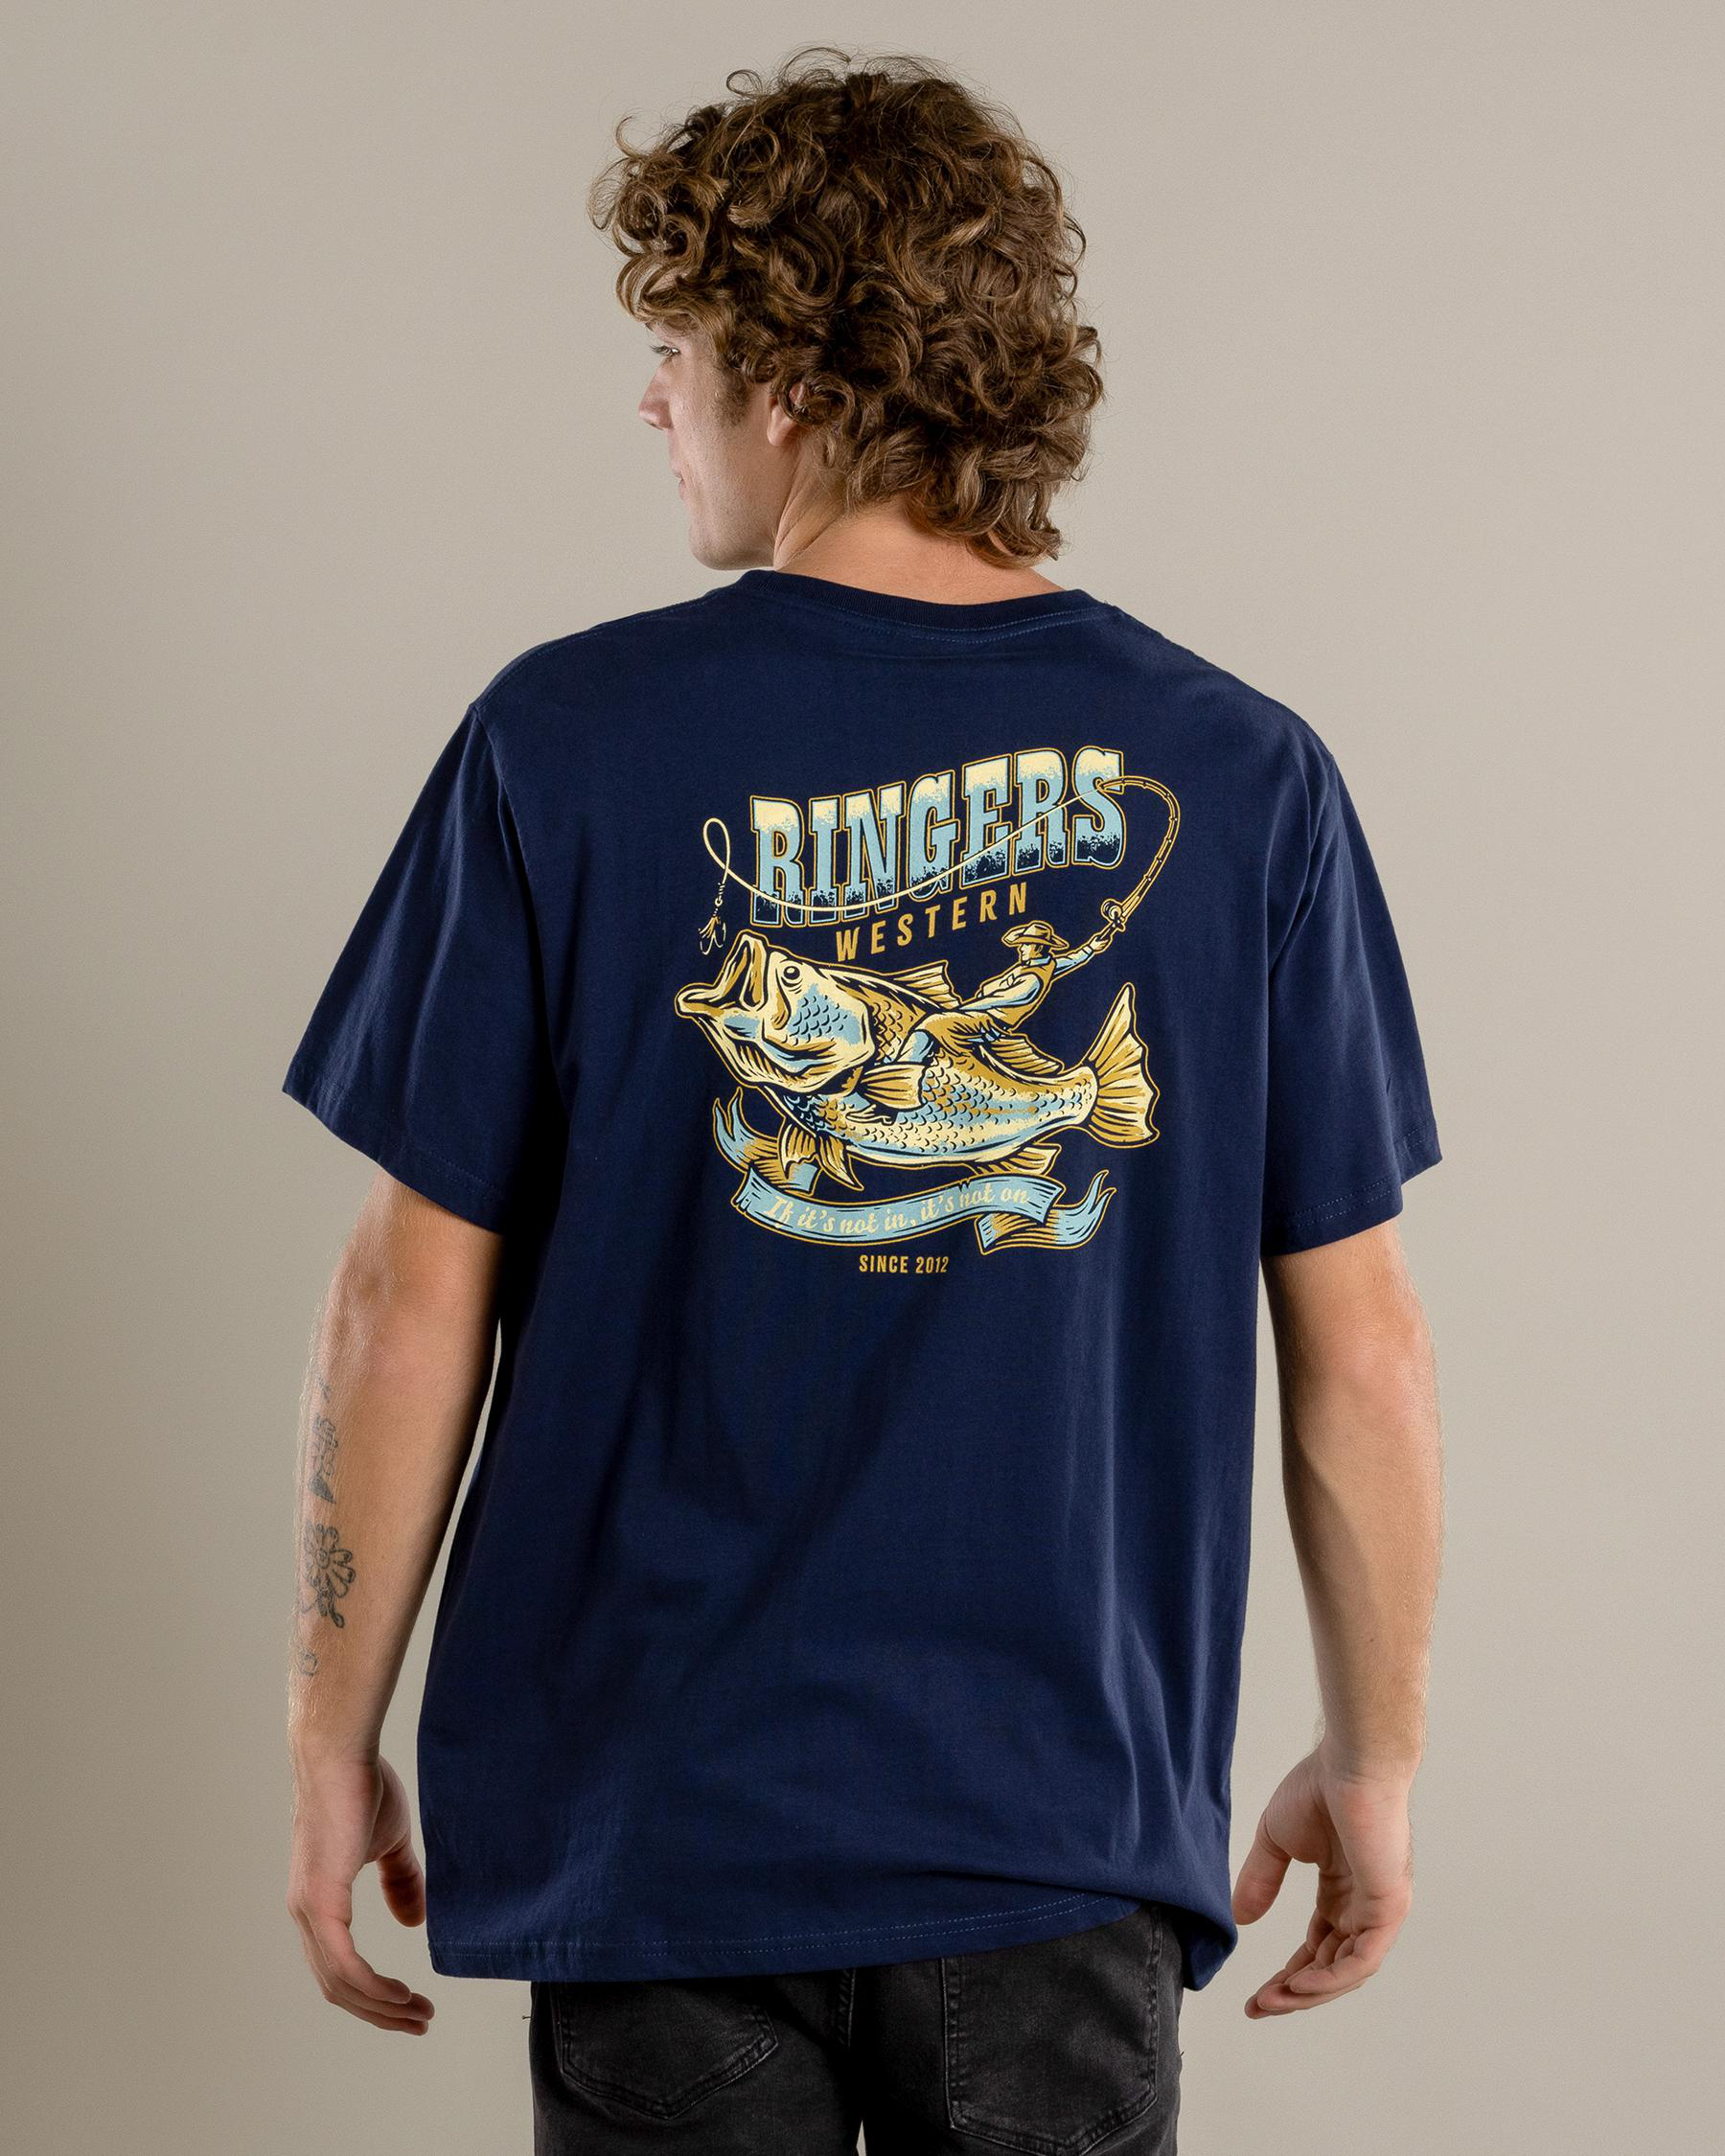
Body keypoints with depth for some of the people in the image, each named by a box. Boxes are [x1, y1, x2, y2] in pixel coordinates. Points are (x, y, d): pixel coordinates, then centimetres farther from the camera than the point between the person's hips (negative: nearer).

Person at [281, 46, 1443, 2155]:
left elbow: (416, 1302, -6)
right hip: (1074, 1829, 1)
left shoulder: (566, 745, -8)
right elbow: (1360, 1347, -2)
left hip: (661, 1825, -1)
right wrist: (1375, 1760, 11)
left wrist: (332, 1742, 5)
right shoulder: (1239, 776, -5)